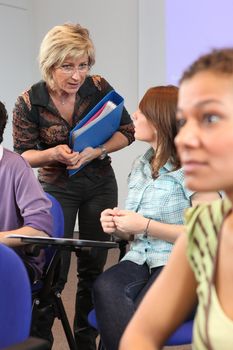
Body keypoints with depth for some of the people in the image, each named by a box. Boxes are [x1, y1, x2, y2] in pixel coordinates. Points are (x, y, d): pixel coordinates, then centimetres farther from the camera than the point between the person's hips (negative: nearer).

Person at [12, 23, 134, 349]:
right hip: (57, 187, -2)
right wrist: (53, 154, -28)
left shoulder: (99, 87, -11)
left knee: (94, 266, 8)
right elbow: (22, 154, -7)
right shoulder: (29, 103, -15)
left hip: (100, 184, 2)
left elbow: (127, 131, -4)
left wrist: (97, 150, -22)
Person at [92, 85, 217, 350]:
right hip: (140, 260, 6)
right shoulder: (141, 166, 17)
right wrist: (118, 227, 1)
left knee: (139, 316, -34)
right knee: (104, 287, -29)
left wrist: (145, 226, -14)